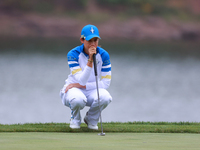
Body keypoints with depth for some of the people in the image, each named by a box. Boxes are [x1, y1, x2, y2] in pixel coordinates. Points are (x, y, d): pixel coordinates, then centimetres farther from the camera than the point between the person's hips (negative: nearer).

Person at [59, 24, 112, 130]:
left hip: (93, 90, 2)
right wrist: (90, 60, -37)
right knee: (78, 99, -39)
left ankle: (91, 119, 1)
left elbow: (106, 83, -10)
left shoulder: (103, 55, -9)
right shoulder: (73, 54, -16)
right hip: (74, 90, -2)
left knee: (105, 97, -33)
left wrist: (80, 85, -17)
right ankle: (75, 119, -1)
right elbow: (82, 80, -25)